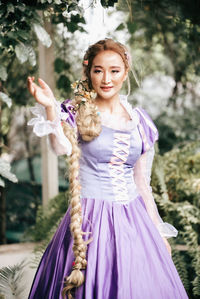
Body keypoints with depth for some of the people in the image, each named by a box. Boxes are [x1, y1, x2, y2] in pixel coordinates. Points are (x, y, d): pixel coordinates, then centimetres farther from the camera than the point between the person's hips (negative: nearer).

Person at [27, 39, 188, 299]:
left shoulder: (139, 121, 8)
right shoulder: (78, 113, -1)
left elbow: (142, 183, 13)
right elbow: (61, 147, -23)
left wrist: (159, 233, 14)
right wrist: (50, 107, -37)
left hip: (133, 219, 4)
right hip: (92, 218, -4)